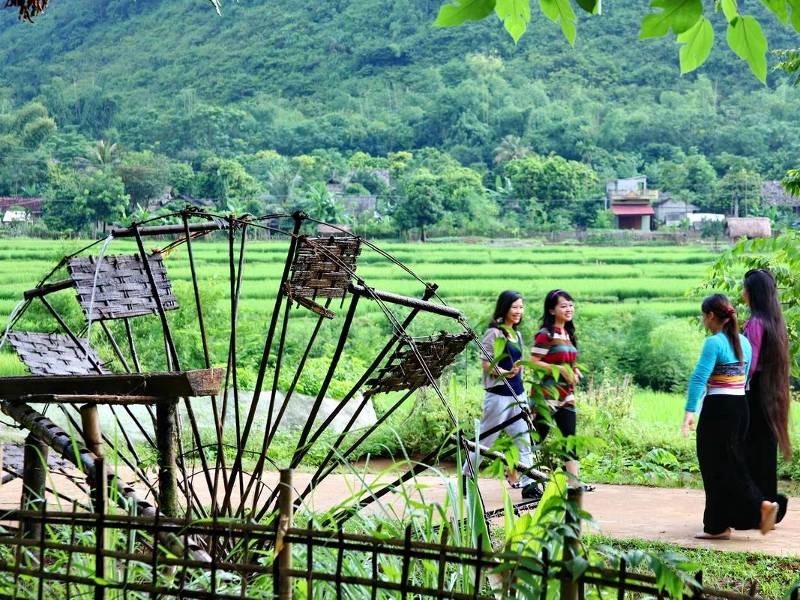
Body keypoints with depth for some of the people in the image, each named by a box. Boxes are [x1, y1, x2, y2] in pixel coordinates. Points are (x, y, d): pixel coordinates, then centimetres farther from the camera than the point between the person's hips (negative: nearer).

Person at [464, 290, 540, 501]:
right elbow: (485, 363, -15)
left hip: (517, 393, 7)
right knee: (485, 440, 1)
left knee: (524, 440, 3)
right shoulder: (494, 333, -9)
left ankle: (529, 485, 4)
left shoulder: (517, 335, 14)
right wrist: (505, 373, -26)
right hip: (498, 394, -7)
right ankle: (465, 480, 15)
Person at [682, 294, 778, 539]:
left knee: (717, 467, 1)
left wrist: (690, 411, -26)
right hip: (741, 406, 8)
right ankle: (719, 523, 17)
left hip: (718, 409, -8)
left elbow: (699, 378, -22)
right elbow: (745, 377, 15)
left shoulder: (714, 343, -14)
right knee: (732, 463, 13)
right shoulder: (743, 341, 10)